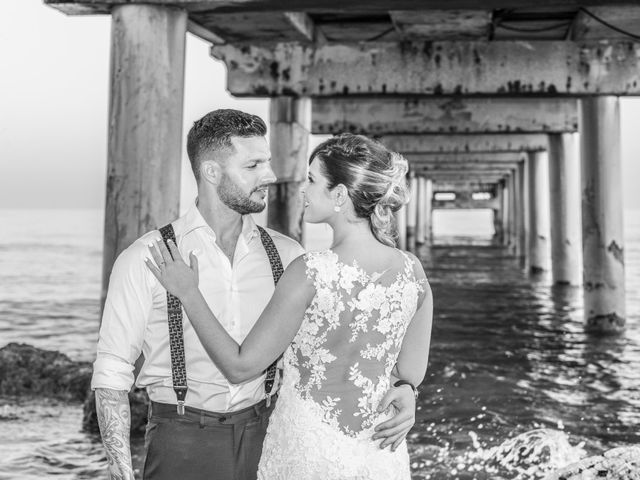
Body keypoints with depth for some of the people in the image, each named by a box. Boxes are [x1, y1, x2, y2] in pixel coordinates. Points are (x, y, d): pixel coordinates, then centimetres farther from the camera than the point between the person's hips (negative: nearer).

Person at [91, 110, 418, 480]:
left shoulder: (286, 255, 0)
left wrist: (401, 386, -14)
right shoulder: (145, 259, -8)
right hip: (182, 444, -3)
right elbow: (112, 372, -5)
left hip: (264, 439, 3)